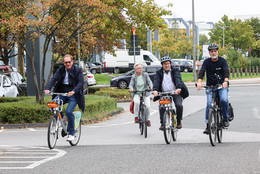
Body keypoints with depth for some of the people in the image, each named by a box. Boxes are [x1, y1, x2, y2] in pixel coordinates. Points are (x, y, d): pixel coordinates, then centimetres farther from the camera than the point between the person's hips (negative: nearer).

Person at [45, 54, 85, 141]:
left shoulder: (78, 70, -2)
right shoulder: (61, 69, 9)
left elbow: (81, 82, -12)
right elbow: (54, 79, -1)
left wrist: (74, 91, -30)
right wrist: (47, 88, -19)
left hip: (73, 95, -4)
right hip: (62, 93, 4)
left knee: (69, 111, -24)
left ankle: (71, 133, -7)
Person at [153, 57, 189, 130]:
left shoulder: (175, 71, 5)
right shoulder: (159, 73, 9)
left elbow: (178, 79, -13)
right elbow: (156, 81, -8)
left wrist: (178, 88, -34)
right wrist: (155, 90, -29)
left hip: (176, 92, -1)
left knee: (179, 105, -21)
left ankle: (179, 121, 1)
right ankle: (162, 123, -8)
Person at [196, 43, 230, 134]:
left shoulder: (223, 61, -4)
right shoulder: (207, 62, -1)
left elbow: (226, 71, -18)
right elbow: (202, 71, -15)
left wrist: (225, 81, -39)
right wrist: (199, 82, -35)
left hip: (222, 86, -1)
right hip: (210, 86, 1)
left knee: (224, 100, -26)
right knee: (209, 104, -14)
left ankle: (225, 119, -5)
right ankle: (208, 125, -8)